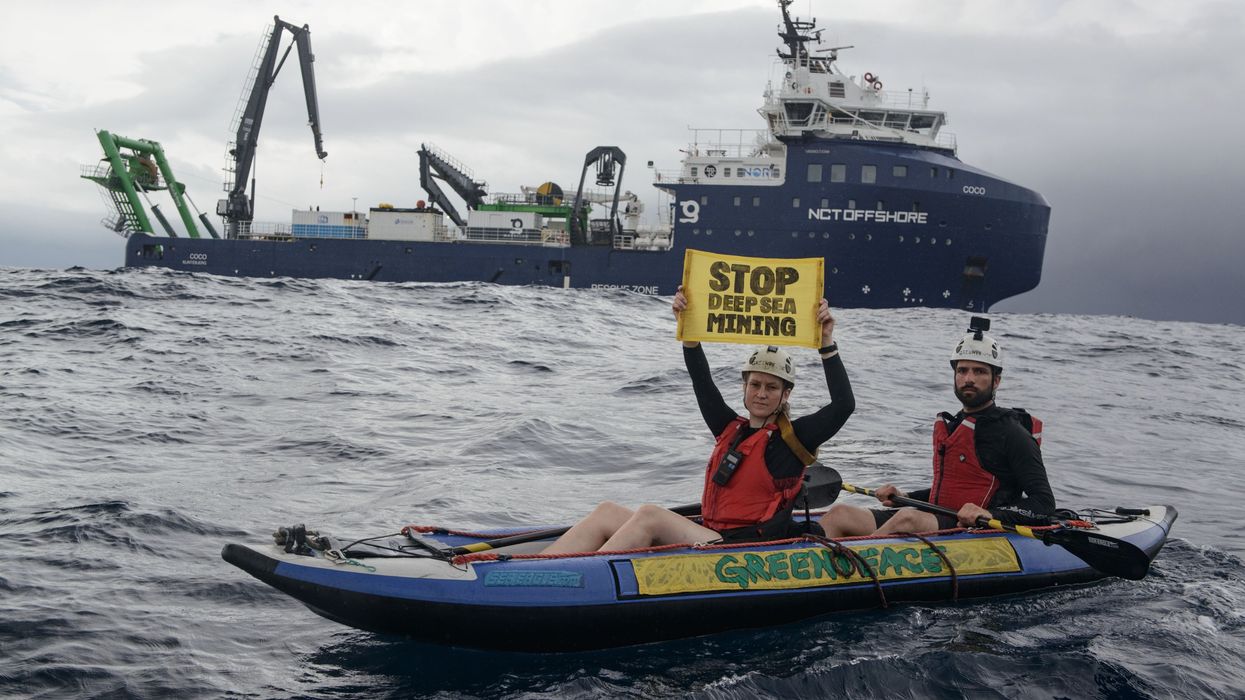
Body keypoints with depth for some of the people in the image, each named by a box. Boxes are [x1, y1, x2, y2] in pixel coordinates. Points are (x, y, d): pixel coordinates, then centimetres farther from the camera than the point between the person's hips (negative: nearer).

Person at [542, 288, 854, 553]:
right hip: (708, 541, 7)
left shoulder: (791, 438, 3)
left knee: (649, 516, -28)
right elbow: (702, 381, 15)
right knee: (607, 513, -12)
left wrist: (827, 343, -11)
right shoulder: (731, 428, 19)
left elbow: (843, 404, -9)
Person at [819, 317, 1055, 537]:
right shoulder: (949, 426, 20)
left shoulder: (1011, 433, -4)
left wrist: (991, 515, -23)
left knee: (907, 519, -37)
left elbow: (1044, 504, -8)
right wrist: (906, 498, 17)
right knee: (840, 514, -10)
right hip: (935, 522, 8)